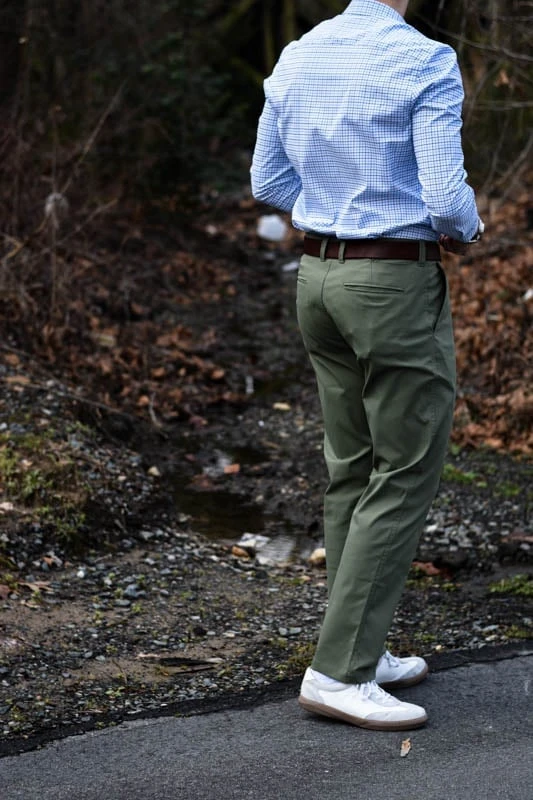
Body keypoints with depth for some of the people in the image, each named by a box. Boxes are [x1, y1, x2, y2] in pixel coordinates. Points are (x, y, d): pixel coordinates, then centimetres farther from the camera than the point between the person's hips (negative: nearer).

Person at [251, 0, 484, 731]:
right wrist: (466, 230, 3)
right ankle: (338, 672, -4)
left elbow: (270, 184, 12)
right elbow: (446, 199, -20)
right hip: (397, 285, -8)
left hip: (321, 274, 8)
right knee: (406, 478, -1)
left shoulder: (297, 59, 5)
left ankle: (360, 651, 22)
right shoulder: (427, 64, -16)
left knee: (355, 470, 15)